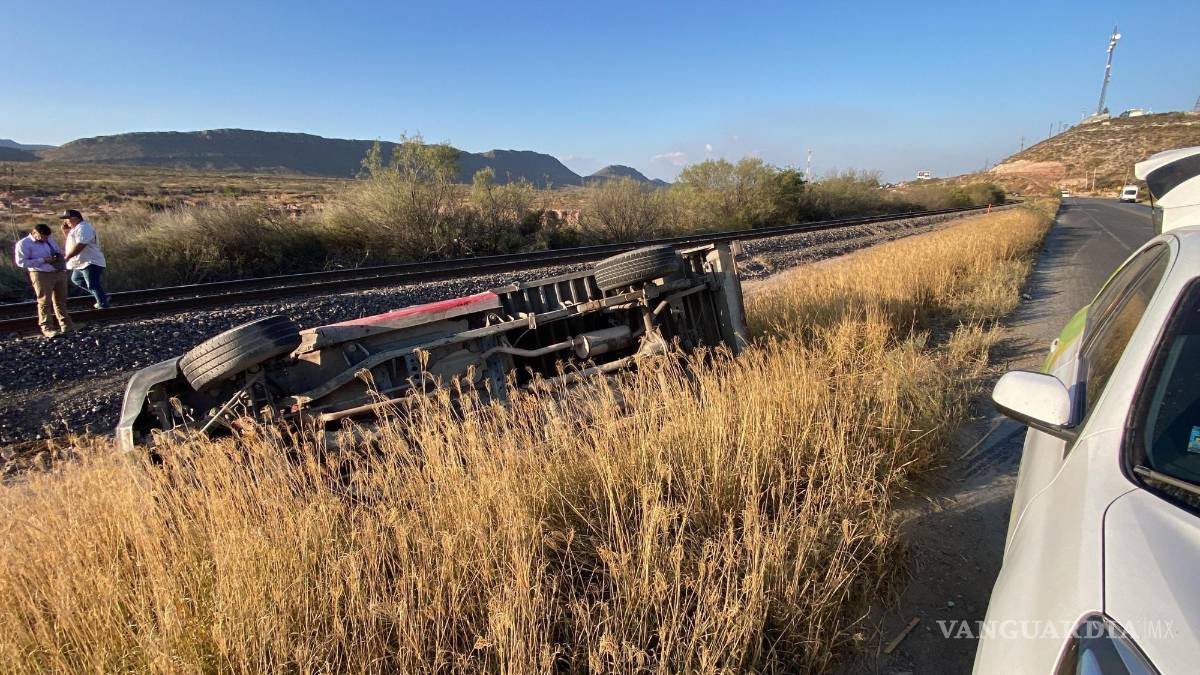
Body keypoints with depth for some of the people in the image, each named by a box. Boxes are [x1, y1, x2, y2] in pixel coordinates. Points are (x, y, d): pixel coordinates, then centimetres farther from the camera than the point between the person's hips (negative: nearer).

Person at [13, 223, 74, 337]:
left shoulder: (49, 239, 13)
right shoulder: (23, 244, -5)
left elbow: (58, 251, 25)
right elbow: (21, 262, -10)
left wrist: (59, 255, 0)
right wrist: (43, 260, -18)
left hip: (60, 272, 6)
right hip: (42, 275, -6)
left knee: (61, 300, 12)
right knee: (44, 302, -3)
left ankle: (66, 325, 20)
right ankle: (47, 328, 1)